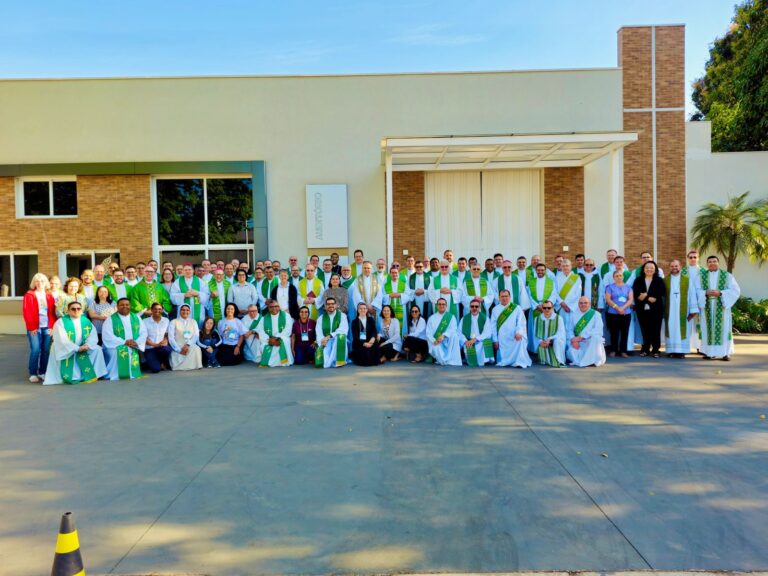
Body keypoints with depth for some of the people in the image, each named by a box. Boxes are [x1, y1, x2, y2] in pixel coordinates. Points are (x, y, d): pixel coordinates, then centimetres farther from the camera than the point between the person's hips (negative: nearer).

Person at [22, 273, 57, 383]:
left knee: (46, 350, 3)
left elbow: (53, 312, 10)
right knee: (35, 350, -7)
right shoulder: (29, 295, 3)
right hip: (35, 328, -3)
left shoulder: (49, 295, 13)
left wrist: (52, 326, 0)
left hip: (47, 327, 3)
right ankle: (33, 374, 2)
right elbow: (26, 312, -3)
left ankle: (43, 372, 12)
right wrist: (31, 327, -9)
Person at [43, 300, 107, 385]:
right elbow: (62, 340, -21)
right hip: (65, 351, -4)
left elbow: (93, 335, -4)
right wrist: (77, 348, -29)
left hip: (82, 348, 4)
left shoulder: (86, 321, 5)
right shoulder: (61, 322, -10)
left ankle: (92, 374, -7)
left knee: (97, 349, -15)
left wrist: (87, 345, -25)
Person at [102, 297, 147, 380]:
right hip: (117, 347, -2)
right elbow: (107, 336, -9)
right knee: (117, 352, -34)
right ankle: (115, 375, -24)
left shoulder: (136, 318, 14)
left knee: (134, 351, -30)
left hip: (134, 348, 2)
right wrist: (124, 342, -20)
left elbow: (143, 332, 6)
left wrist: (137, 343, -14)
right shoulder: (111, 319, 2)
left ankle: (133, 373, -15)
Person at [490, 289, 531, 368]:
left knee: (520, 340, -34)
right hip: (502, 340, 1)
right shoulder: (495, 309, 11)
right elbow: (493, 326, 9)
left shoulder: (517, 308, 6)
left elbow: (521, 322, -5)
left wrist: (519, 332, -24)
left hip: (515, 338, -1)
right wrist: (495, 340, 1)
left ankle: (520, 363, -27)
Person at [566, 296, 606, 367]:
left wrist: (581, 337, -19)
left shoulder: (596, 314, 3)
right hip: (577, 343, 1)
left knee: (595, 337, -34)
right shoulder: (573, 314, 10)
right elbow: (569, 330, 3)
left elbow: (598, 330, -10)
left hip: (591, 342, -1)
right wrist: (573, 339, -19)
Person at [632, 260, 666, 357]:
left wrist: (645, 297, -12)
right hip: (642, 310, 1)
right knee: (645, 330, 3)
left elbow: (662, 295, -4)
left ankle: (656, 350, 8)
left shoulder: (659, 281, 6)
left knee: (655, 330, 0)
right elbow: (635, 295, 3)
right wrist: (649, 298, -11)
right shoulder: (638, 280, 11)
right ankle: (645, 349, 13)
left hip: (656, 310, -1)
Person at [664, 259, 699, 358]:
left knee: (682, 330, 0)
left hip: (683, 311, -1)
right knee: (671, 330, 2)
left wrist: (693, 310, -6)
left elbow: (692, 295, 0)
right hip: (669, 311, 1)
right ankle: (671, 350, 6)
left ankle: (681, 351, 4)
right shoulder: (665, 280, 8)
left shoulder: (687, 279, 4)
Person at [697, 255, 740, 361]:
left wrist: (720, 293, -14)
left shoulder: (727, 275, 6)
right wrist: (706, 293, -15)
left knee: (723, 328, -3)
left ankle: (725, 353, 1)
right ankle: (709, 352, 4)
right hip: (707, 307, 1)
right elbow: (696, 290, 4)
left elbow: (735, 290, -1)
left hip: (722, 307, -1)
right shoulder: (702, 276, 10)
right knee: (708, 328, 0)